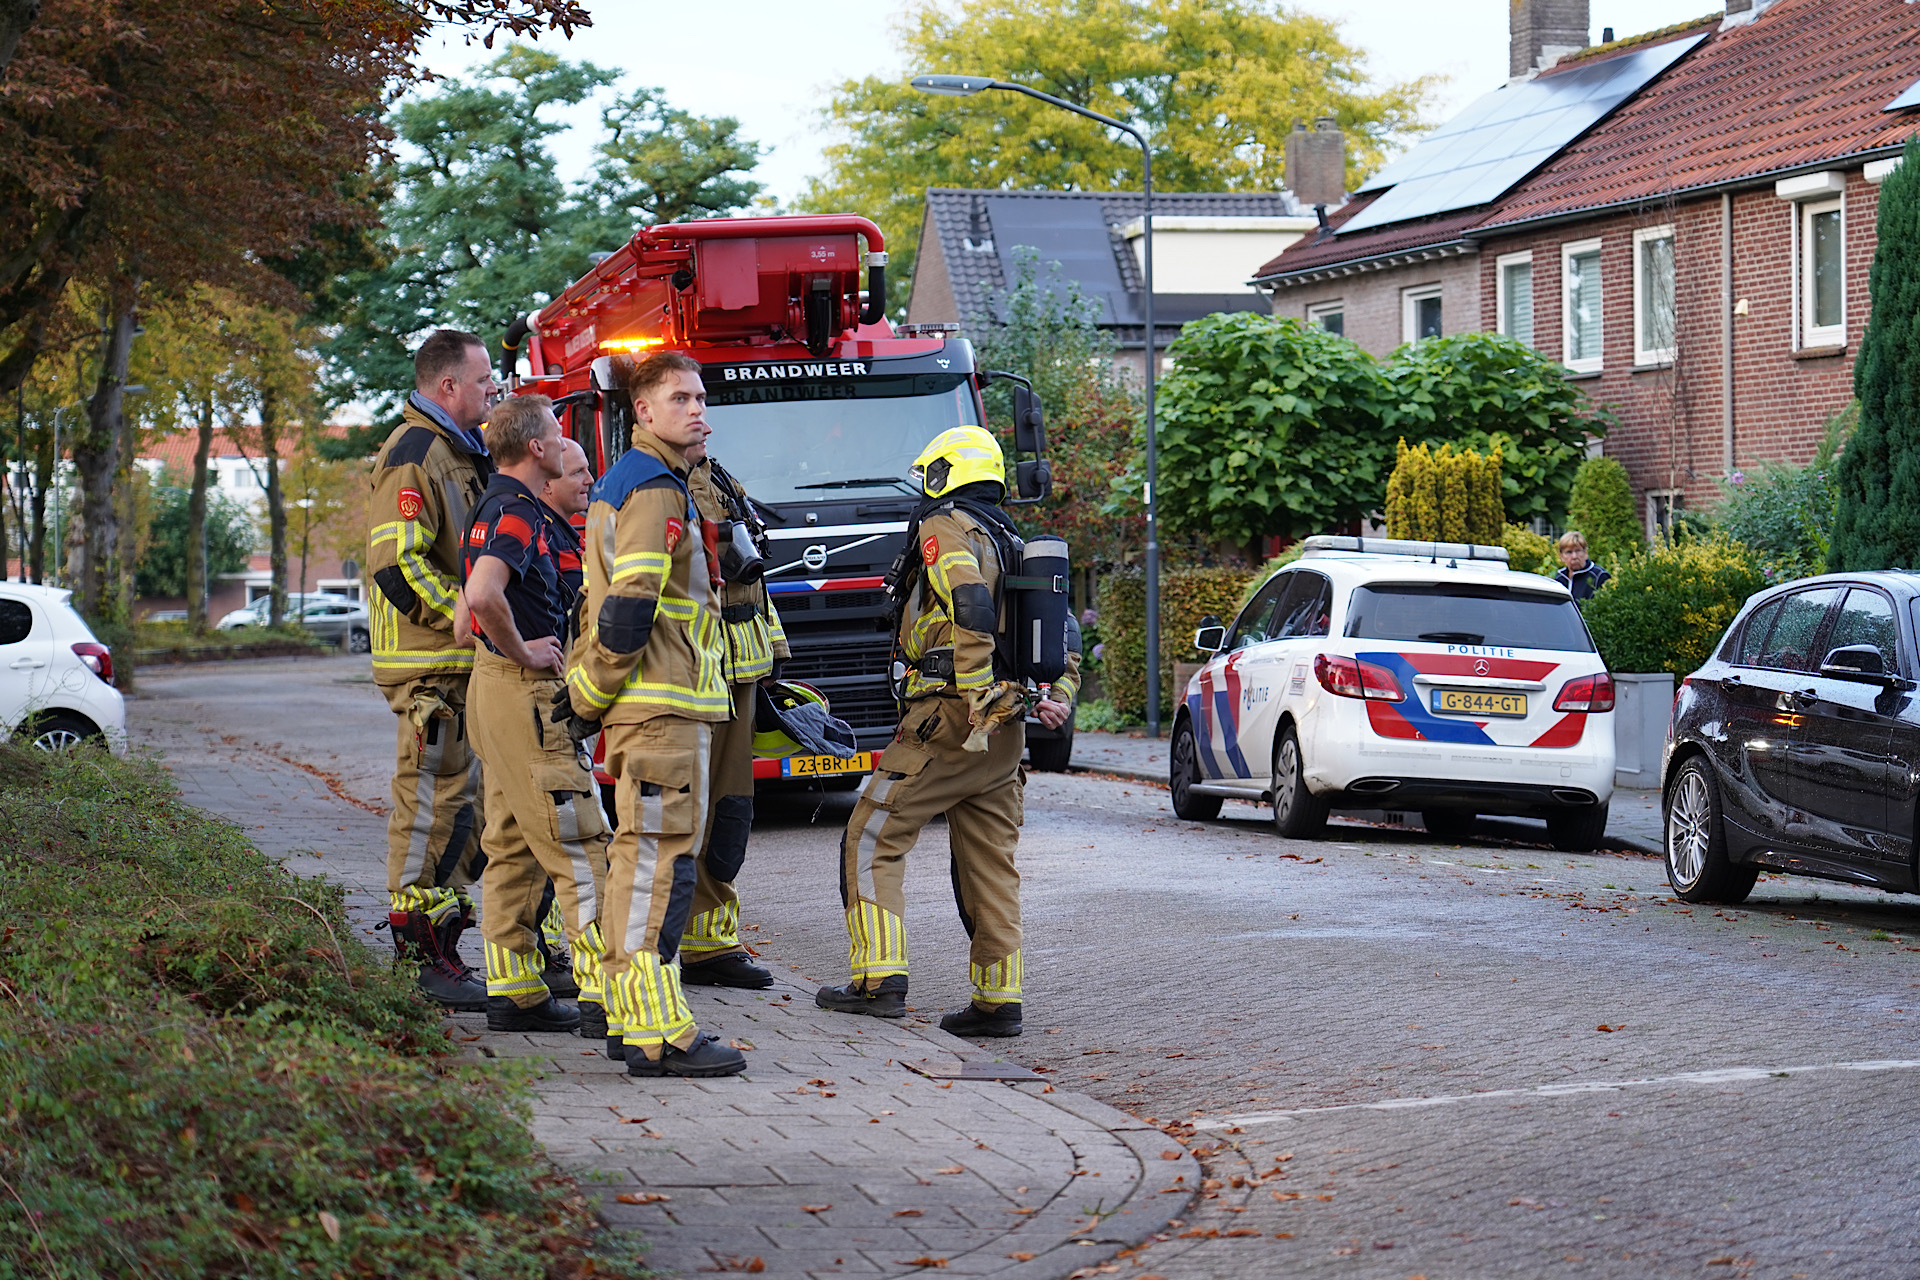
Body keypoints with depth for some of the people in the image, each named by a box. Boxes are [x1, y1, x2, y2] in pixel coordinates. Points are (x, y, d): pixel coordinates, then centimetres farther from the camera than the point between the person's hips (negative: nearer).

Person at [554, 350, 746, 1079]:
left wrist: (586, 685, 19)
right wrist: (592, 697, -12)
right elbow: (629, 606, -19)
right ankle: (657, 1035, -14)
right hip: (664, 703, -11)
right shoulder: (655, 491, -13)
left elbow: (608, 603, 23)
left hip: (648, 705, 11)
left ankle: (630, 1019, 18)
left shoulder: (622, 484, 21)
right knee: (660, 858, -11)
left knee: (640, 857, 13)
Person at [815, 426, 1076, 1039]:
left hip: (948, 717, -8)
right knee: (989, 863, 10)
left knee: (872, 839, -1)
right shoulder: (1010, 544, 23)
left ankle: (880, 980, -7)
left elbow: (972, 608, -23)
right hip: (1007, 734, 8)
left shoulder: (946, 529, -5)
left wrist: (975, 702, -22)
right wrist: (1057, 699, 5)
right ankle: (997, 1000, 9)